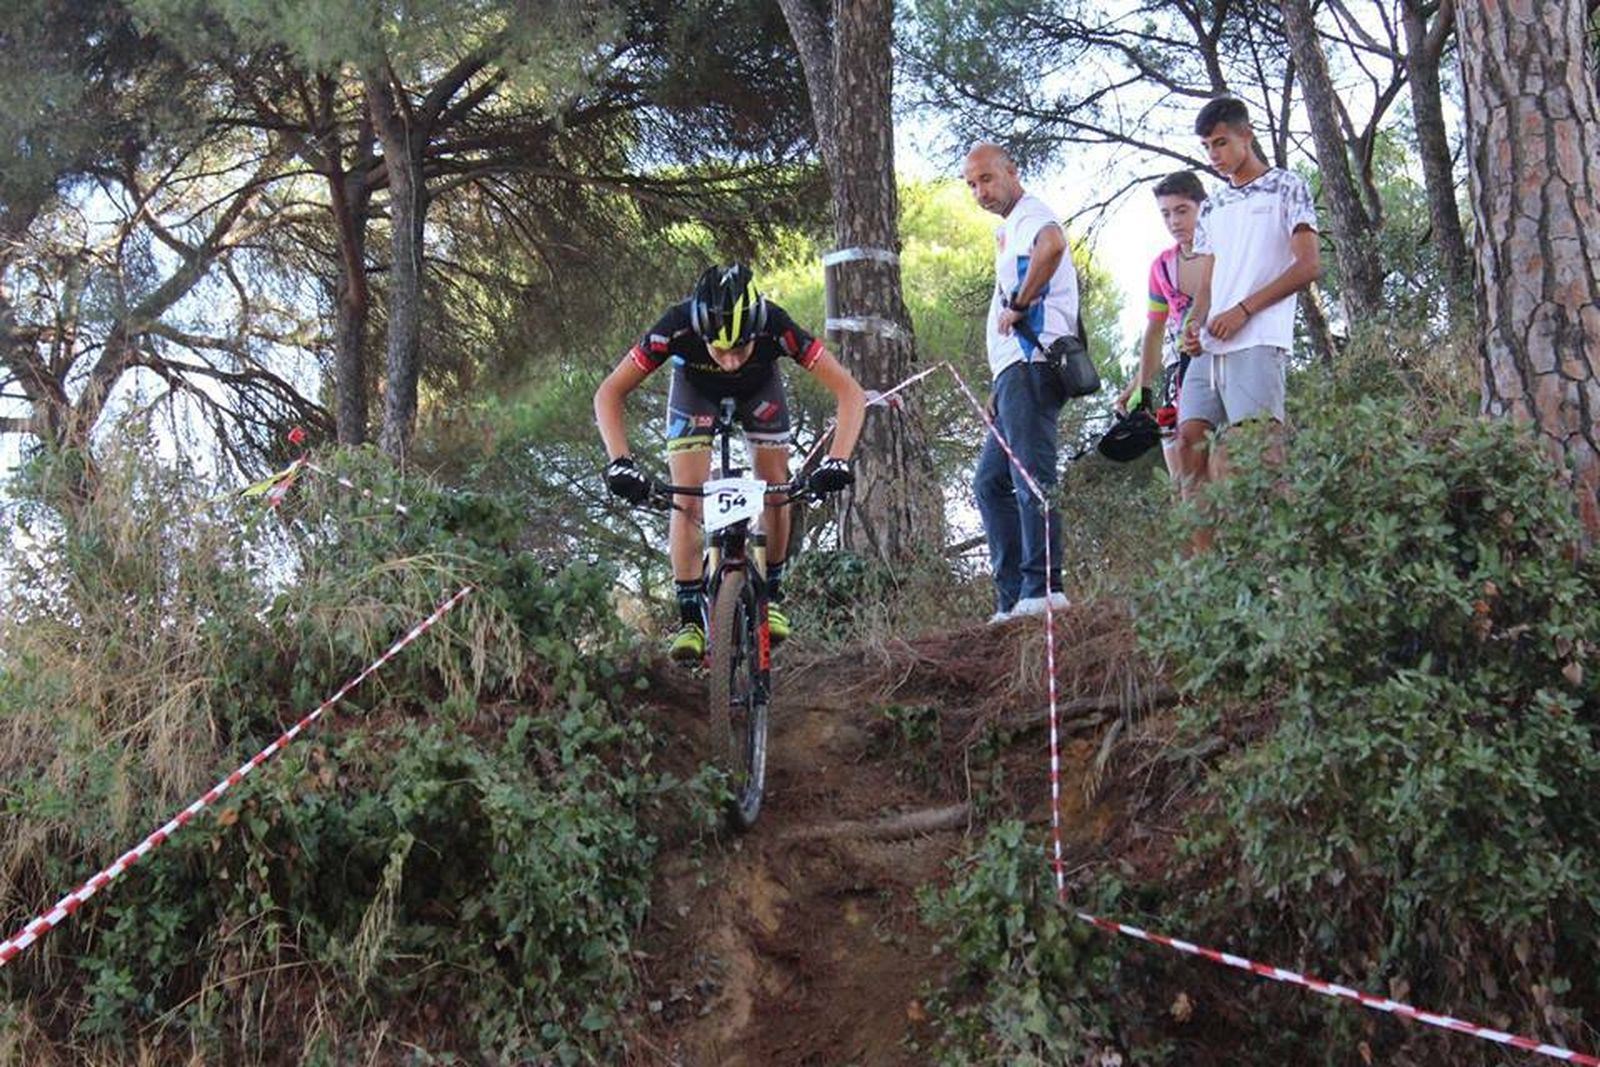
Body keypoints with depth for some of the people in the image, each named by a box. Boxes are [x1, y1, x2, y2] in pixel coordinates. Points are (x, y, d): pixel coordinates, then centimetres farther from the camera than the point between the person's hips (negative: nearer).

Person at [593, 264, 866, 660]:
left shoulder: (776, 327, -41)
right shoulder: (677, 327, -41)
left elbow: (850, 392, -37)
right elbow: (608, 394, -33)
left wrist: (838, 460, -51)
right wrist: (620, 462, -47)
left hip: (759, 388, 1)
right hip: (695, 388, 0)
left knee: (776, 493, -7)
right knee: (687, 502, -13)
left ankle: (771, 594, 14)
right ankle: (690, 616, -3)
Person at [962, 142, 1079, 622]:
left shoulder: (1031, 214, -5)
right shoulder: (1010, 229, 28)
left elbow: (1052, 244, -32)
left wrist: (1019, 304, -21)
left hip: (1032, 364, -11)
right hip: (1016, 371, 11)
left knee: (1031, 475, -17)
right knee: (990, 483, 10)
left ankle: (1043, 587, -22)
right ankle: (1012, 598, 8)